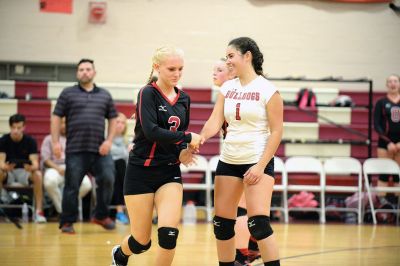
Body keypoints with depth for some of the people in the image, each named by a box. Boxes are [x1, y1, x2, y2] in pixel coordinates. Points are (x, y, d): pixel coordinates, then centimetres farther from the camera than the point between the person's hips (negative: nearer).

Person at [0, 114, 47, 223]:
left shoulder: (30, 141, -9)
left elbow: (35, 162, -17)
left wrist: (33, 167, -43)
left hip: (25, 171, 0)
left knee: (38, 175, -33)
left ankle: (39, 211, -30)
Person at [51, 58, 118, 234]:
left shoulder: (105, 95, 14)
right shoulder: (68, 94, 7)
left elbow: (113, 119, 16)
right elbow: (56, 118, 4)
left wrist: (109, 141, 3)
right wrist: (55, 142, -5)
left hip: (99, 149, 2)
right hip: (75, 150, -2)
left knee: (107, 179, -9)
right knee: (72, 186, 0)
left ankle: (101, 215, 9)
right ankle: (67, 222, 8)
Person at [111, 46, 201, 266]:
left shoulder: (184, 99, 7)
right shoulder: (148, 93, -10)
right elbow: (151, 131, -23)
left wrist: (183, 151, -1)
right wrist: (187, 138, -19)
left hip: (169, 172, 4)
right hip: (141, 172, -4)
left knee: (169, 235, -15)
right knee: (141, 242, 3)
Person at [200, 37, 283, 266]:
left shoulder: (267, 90, -8)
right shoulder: (227, 88, 9)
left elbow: (276, 131, -9)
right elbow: (215, 122, 1)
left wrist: (261, 166, -16)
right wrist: (200, 139, -20)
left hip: (257, 161, -6)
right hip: (228, 161, 6)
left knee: (258, 223, -18)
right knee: (222, 223, 7)